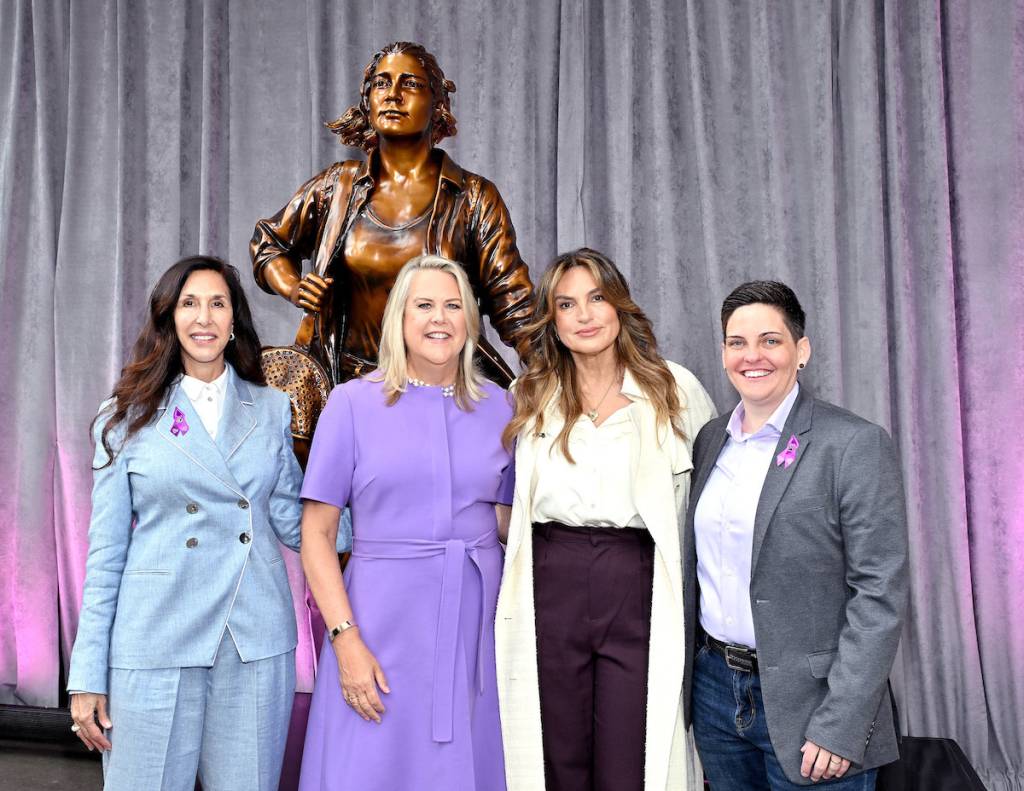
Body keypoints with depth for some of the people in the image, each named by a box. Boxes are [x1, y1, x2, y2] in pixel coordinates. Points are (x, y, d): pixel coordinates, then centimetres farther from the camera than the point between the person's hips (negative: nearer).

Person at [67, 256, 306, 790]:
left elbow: (292, 521, 3)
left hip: (257, 644, 2)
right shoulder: (129, 417, 3)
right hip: (158, 644, -1)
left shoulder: (271, 410, 7)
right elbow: (106, 552, 3)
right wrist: (88, 676, 0)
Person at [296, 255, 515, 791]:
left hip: (478, 625, 3)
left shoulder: (497, 406, 6)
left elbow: (509, 522, 11)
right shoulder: (353, 403, -2)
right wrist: (346, 639, -12)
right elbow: (316, 533, -4)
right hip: (384, 622, -2)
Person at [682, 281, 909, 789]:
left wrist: (841, 726, -18)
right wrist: (684, 680, 9)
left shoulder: (855, 444, -12)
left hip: (805, 703, -5)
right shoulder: (711, 439, 6)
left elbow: (879, 595, -14)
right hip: (714, 688, 5)